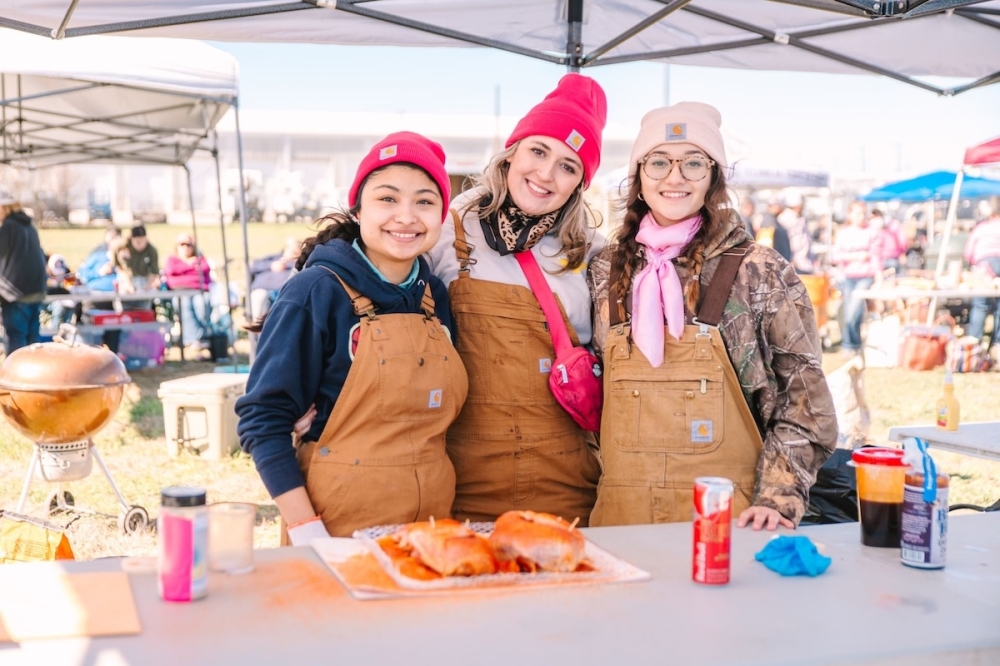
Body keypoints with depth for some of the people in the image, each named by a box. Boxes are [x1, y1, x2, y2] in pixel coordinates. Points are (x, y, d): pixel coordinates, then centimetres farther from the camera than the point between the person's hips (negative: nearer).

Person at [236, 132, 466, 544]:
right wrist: (307, 534, -18)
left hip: (432, 524, 5)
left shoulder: (437, 297, 4)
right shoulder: (315, 292, -11)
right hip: (338, 529, -5)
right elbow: (263, 418, -12)